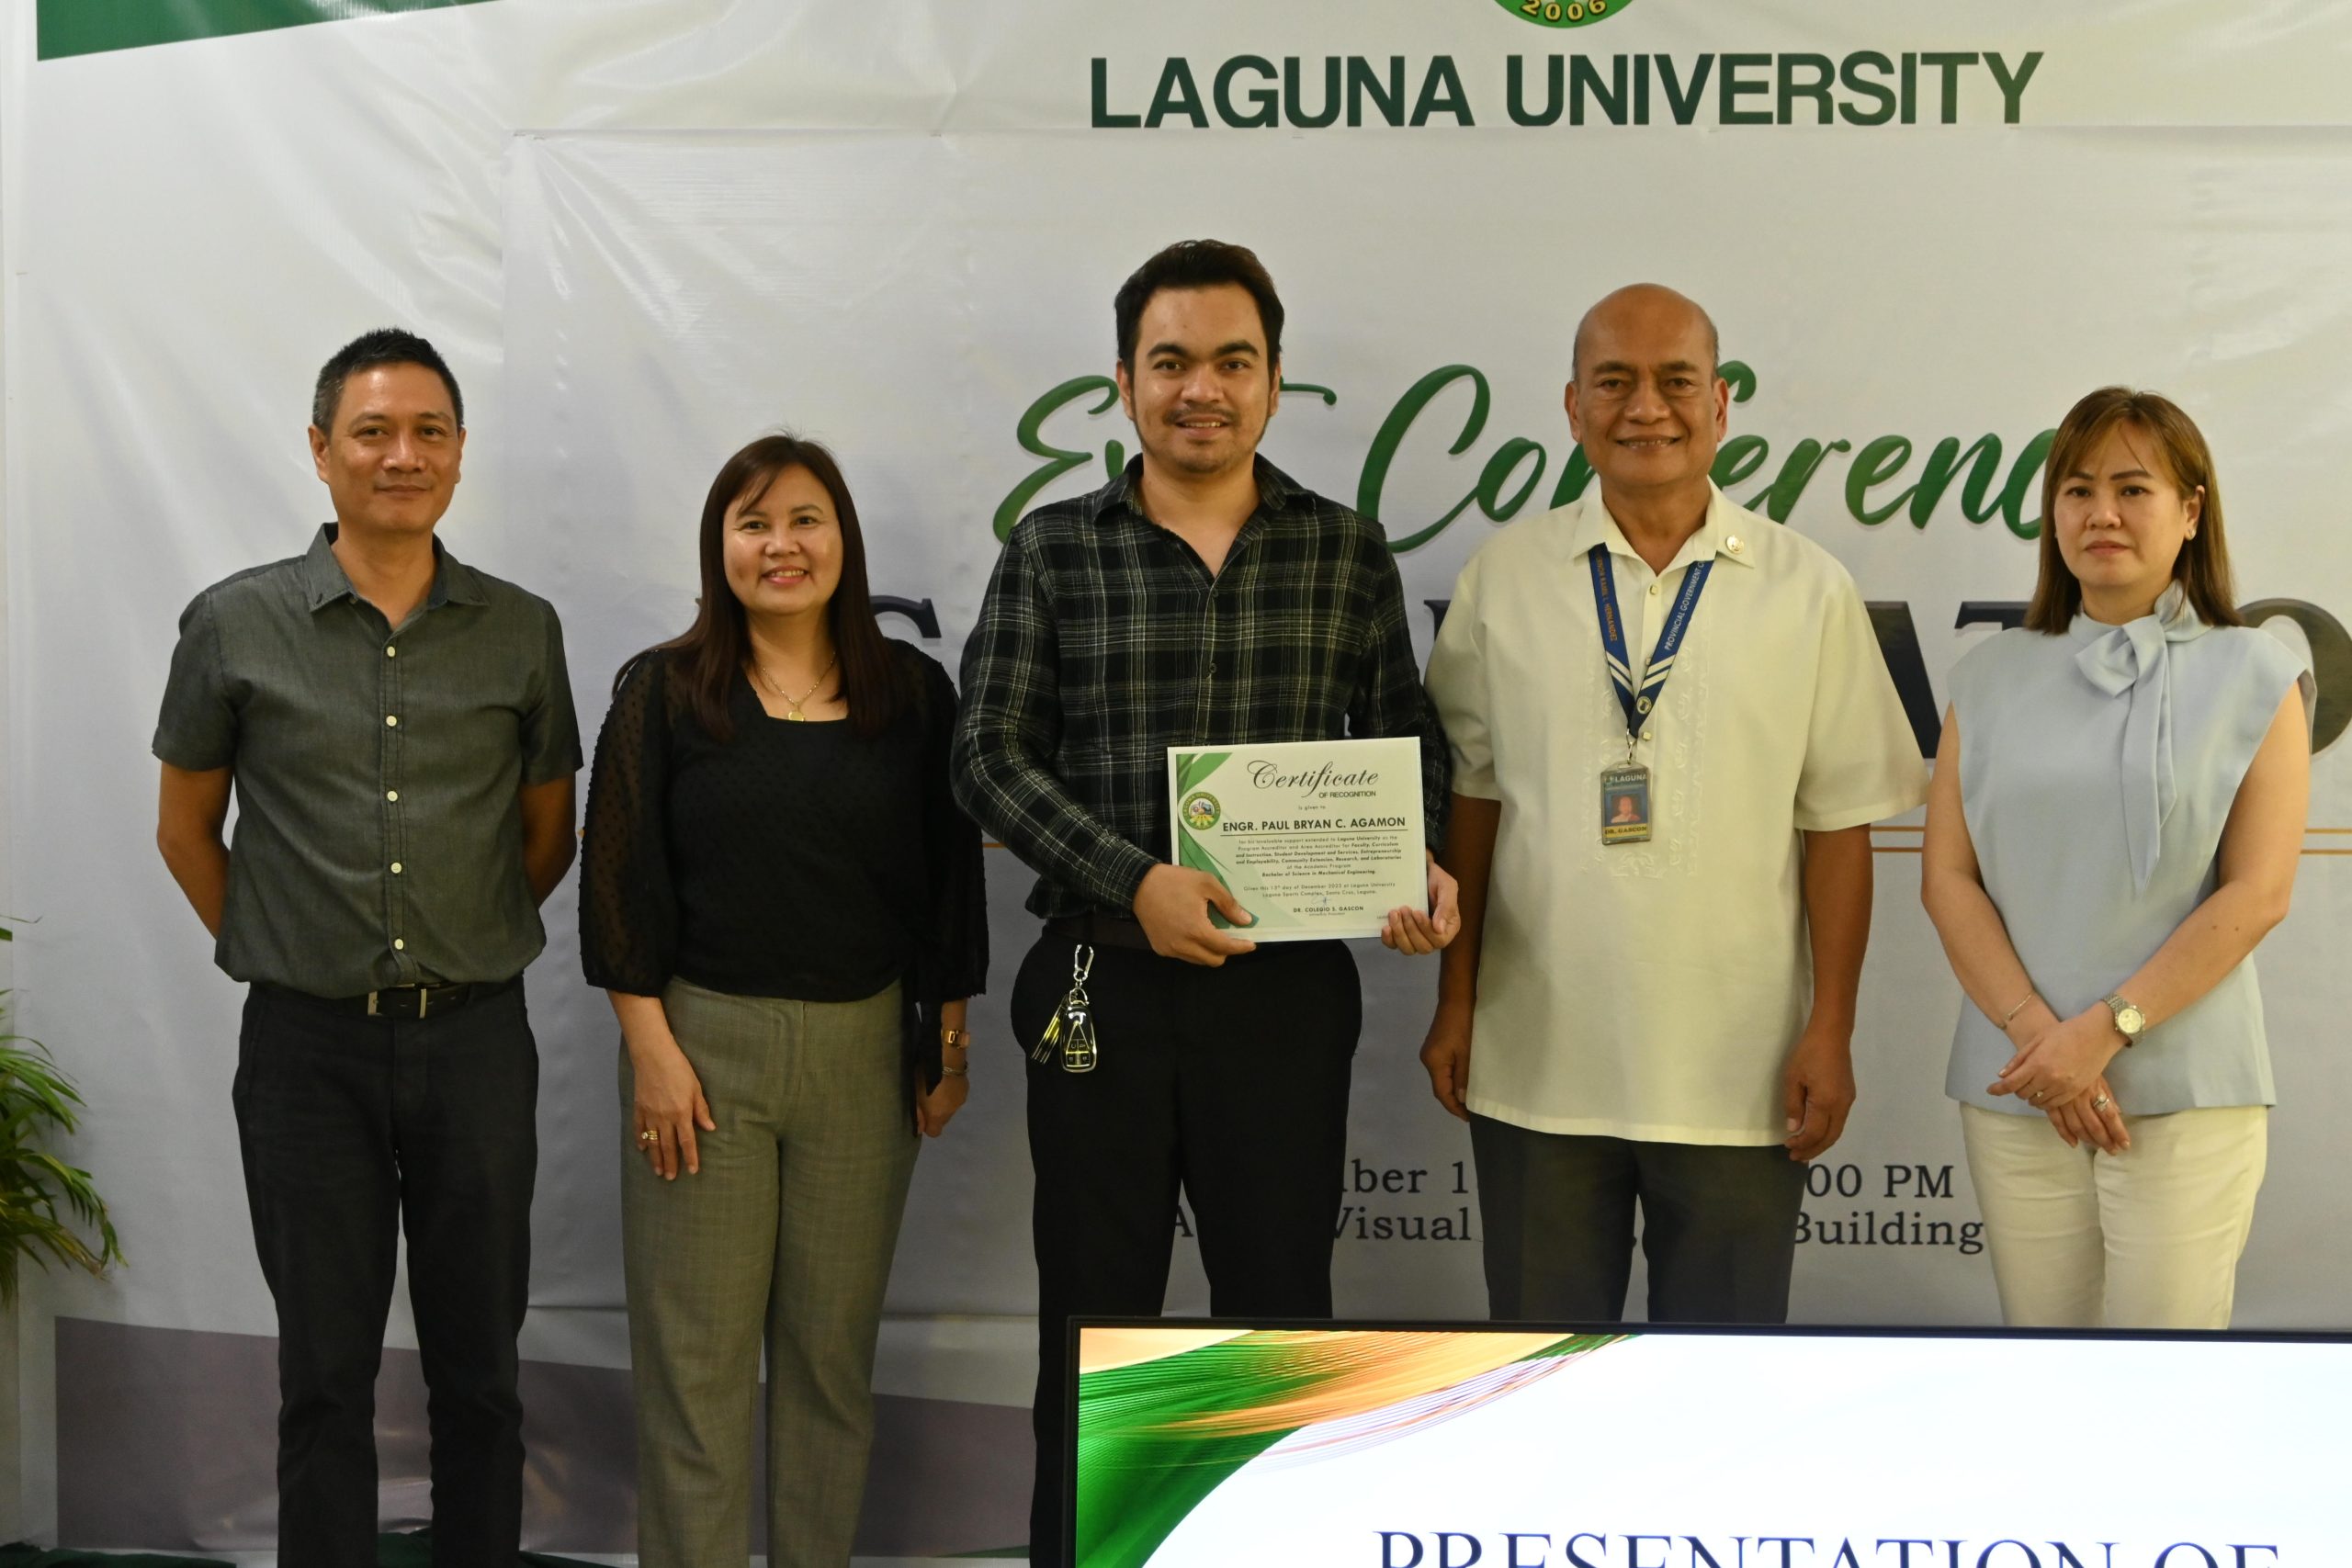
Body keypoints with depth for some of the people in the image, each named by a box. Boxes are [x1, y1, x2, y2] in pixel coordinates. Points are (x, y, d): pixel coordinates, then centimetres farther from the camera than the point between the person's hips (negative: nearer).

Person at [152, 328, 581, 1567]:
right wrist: (275, 953, 6)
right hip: (308, 1048, -1)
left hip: (476, 1044, 1)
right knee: (325, 1377, 6)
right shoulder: (235, 626, -2)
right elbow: (185, 829, 9)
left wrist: (461, 951, 9)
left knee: (478, 1372, 10)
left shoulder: (522, 632, 2)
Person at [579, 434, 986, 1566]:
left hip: (863, 1048, 2)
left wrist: (949, 1045, 7)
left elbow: (950, 879, 8)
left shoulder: (913, 694, 4)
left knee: (833, 1346, 9)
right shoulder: (664, 693, 0)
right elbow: (621, 881, -2)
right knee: (696, 1351, 1)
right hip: (703, 1038, -1)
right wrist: (653, 1048, -8)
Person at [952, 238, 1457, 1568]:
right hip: (1102, 987, 0)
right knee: (1095, 1316, 9)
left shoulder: (1349, 553, 5)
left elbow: (1405, 746, 12)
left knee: (1282, 1306, 8)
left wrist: (1421, 870, -8)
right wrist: (1133, 881, -16)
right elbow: (993, 755, -3)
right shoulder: (1052, 551, 2)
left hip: (1289, 991, 1)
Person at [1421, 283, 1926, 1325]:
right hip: (1540, 1063, 1)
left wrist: (1831, 1029, -3)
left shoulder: (1807, 589, 1)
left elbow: (1838, 825, 1)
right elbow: (1471, 798, 7)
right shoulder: (1504, 577, 4)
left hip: (1737, 1076, -1)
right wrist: (1455, 1000, 5)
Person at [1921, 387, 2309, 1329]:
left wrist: (2107, 1028, -12)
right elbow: (1946, 875, 4)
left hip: (2185, 1091, -2)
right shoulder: (1991, 678, 10)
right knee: (2038, 1323, 5)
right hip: (2016, 1089, 2)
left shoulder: (2253, 677, 3)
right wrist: (2034, 1032, -9)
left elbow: (2257, 893, -4)